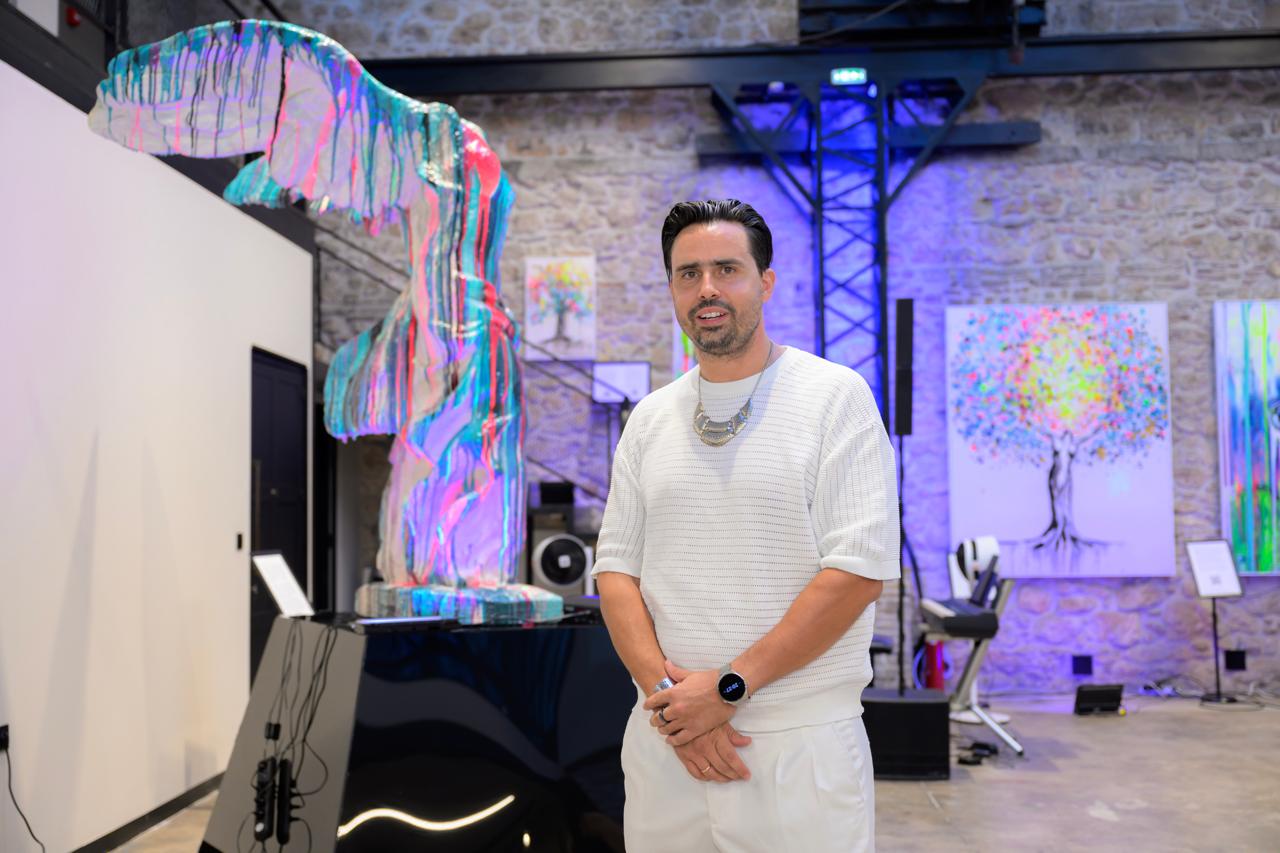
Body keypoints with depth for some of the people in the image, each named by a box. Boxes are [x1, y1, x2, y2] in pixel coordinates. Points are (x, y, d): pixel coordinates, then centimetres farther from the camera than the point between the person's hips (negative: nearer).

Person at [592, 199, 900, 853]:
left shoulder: (835, 396, -6)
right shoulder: (649, 419, 9)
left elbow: (859, 569, -13)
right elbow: (615, 569, 7)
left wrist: (729, 686, -15)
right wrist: (664, 687, -10)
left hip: (799, 745, -4)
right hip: (664, 737, 4)